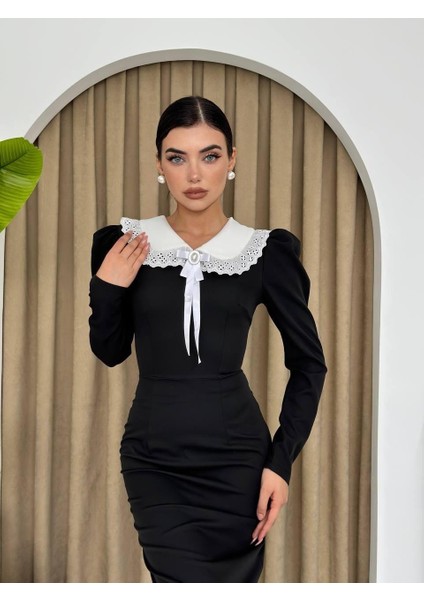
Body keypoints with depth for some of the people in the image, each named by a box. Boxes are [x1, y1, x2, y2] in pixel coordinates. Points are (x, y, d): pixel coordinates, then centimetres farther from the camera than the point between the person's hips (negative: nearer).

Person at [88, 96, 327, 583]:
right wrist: (107, 291, -9)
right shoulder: (124, 245, -1)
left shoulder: (267, 251, -3)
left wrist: (281, 461, -4)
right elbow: (111, 352, 10)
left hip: (236, 456, 0)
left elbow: (309, 363, 4)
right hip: (154, 457, 0)